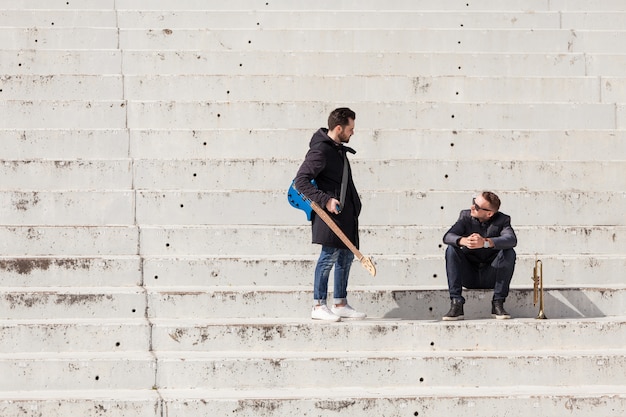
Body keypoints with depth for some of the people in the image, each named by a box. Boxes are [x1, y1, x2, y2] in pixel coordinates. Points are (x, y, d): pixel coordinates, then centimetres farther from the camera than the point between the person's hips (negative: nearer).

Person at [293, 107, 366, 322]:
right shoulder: (320, 151, -16)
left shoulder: (339, 149, 14)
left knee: (346, 255, 11)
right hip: (330, 211, -10)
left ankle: (340, 304, 18)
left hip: (346, 211, 10)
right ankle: (318, 306, -2)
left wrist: (354, 204, 18)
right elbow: (301, 180, -20)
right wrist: (325, 200, -23)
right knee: (330, 255, -8)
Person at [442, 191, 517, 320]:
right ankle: (456, 304, -27)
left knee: (509, 252, -25)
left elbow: (512, 240, -27)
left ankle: (498, 303, -19)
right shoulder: (466, 216, 1)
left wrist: (485, 242, -45)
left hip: (491, 277, -1)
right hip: (468, 276, 1)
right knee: (451, 249, -22)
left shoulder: (502, 220, -5)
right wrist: (463, 241, -40)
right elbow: (447, 236, -16)